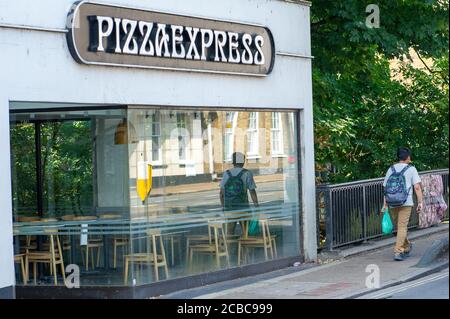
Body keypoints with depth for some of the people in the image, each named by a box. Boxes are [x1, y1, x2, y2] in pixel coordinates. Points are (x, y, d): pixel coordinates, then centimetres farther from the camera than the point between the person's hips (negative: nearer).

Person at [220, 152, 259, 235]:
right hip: (243, 208, -3)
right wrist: (257, 206, -4)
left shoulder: (226, 174, 3)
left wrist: (223, 207, 14)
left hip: (229, 207, 3)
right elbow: (252, 192, -9)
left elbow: (222, 193, 4)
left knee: (230, 231, 8)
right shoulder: (247, 174, -6)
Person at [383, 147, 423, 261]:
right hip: (406, 203, -4)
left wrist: (385, 204, 7)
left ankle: (407, 247, 33)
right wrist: (420, 202, -4)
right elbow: (417, 187, -7)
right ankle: (398, 251, -13)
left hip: (392, 204, 4)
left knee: (400, 226, 17)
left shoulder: (391, 169, 10)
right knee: (402, 227, -4)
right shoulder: (411, 169, 0)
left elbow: (385, 188, 6)